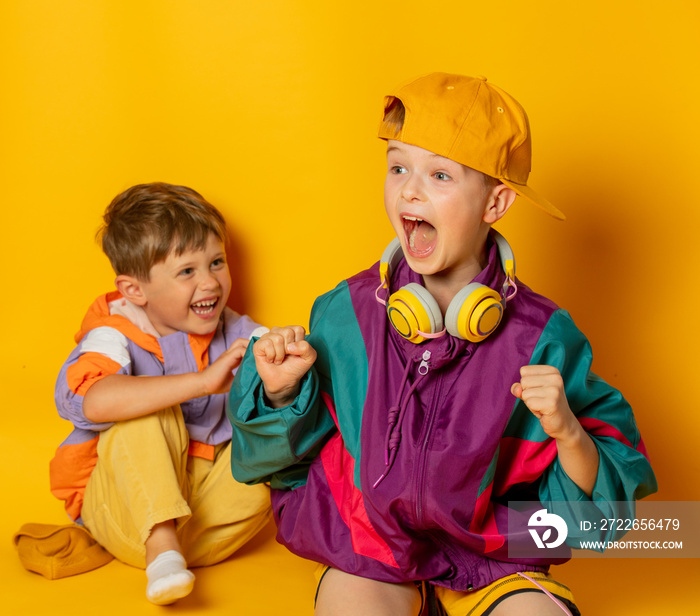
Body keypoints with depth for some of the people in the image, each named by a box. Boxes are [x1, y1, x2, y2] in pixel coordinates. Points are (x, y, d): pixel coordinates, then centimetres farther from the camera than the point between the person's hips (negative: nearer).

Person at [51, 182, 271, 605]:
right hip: (123, 503, -3)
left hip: (204, 498, 4)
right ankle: (162, 543, -28)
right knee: (148, 414, -28)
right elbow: (91, 401, -37)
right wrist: (202, 381, -42)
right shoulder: (116, 337, -14)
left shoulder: (233, 333, 2)